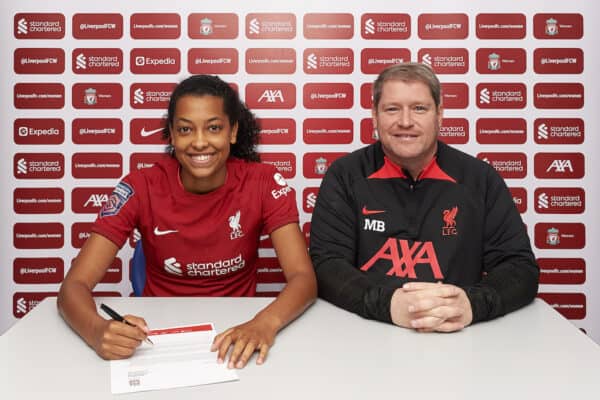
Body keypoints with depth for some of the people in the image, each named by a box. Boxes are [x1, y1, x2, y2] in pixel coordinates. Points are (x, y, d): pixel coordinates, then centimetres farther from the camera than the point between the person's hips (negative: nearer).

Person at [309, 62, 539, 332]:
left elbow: (520, 268, -1)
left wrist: (473, 303, -22)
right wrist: (389, 302, -25)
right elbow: (326, 266, -7)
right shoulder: (345, 176, -1)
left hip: (460, 338, 2)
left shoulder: (481, 179, 2)